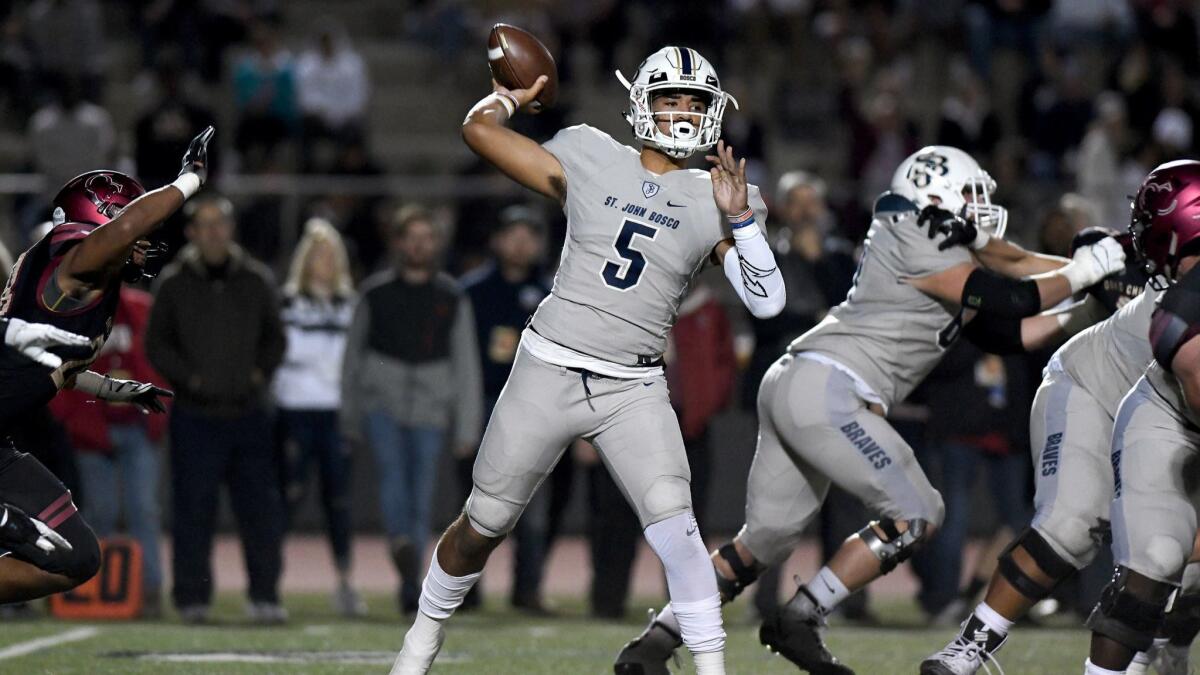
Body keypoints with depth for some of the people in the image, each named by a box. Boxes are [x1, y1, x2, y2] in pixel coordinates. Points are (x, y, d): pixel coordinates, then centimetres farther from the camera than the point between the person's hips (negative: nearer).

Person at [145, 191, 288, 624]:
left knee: (262, 507, -1)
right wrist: (189, 377, -8)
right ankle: (193, 599, 8)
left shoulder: (255, 280, 9)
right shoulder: (174, 283, 3)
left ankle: (264, 596, 6)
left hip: (248, 410, 2)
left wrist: (260, 373, 2)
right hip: (195, 414, -2)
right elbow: (157, 344, 5)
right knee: (193, 509, -1)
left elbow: (275, 337, 18)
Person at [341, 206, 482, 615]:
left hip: (429, 412, 1)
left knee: (421, 499, -1)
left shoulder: (452, 299, 9)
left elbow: (466, 367, 9)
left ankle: (410, 587, 5)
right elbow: (353, 356, 14)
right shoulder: (376, 294, 8)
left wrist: (466, 428, 4)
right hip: (382, 401, -1)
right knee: (391, 467, -27)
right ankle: (400, 542, -46)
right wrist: (349, 418, 13)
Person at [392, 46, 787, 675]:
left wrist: (740, 218, -15)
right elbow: (478, 128, 6)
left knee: (674, 526, -18)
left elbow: (766, 300, -4)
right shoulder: (589, 160, 1)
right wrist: (516, 95, 24)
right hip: (549, 371, 0)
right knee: (484, 524, 9)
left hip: (633, 392, 0)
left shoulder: (712, 202, 4)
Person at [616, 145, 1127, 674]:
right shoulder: (920, 248, -8)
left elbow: (1005, 334, 23)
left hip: (788, 390, 10)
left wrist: (1081, 316, 17)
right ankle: (798, 620, -5)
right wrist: (1081, 272, 0)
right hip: (824, 392, -10)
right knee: (915, 515, -5)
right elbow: (1014, 300, -12)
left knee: (767, 537, 12)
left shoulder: (937, 249, 21)